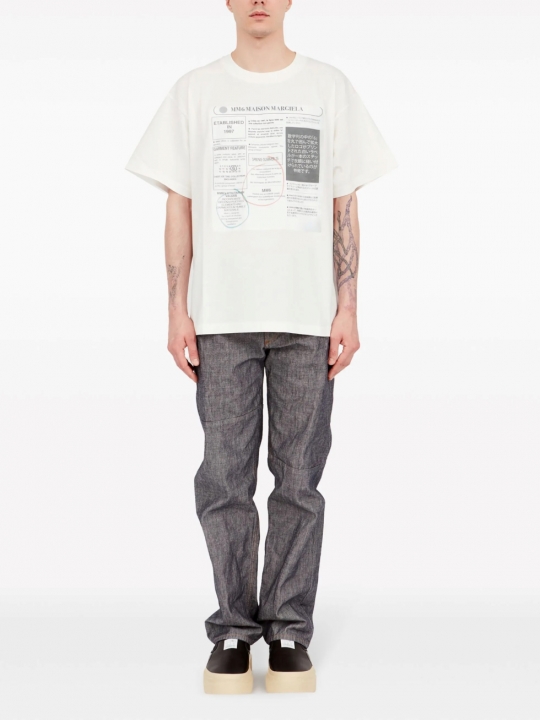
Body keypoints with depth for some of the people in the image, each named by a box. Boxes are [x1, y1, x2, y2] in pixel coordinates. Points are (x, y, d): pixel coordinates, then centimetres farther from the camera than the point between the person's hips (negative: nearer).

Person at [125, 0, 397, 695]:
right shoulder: (194, 91, 9)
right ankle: (234, 627, 13)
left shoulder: (329, 87, 10)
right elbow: (179, 207, 8)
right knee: (225, 479, 1)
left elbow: (345, 208, 8)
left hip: (308, 317, 0)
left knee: (299, 481, 2)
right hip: (222, 317, 0)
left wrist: (347, 309, 1)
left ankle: (290, 629, 13)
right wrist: (179, 312, 1)